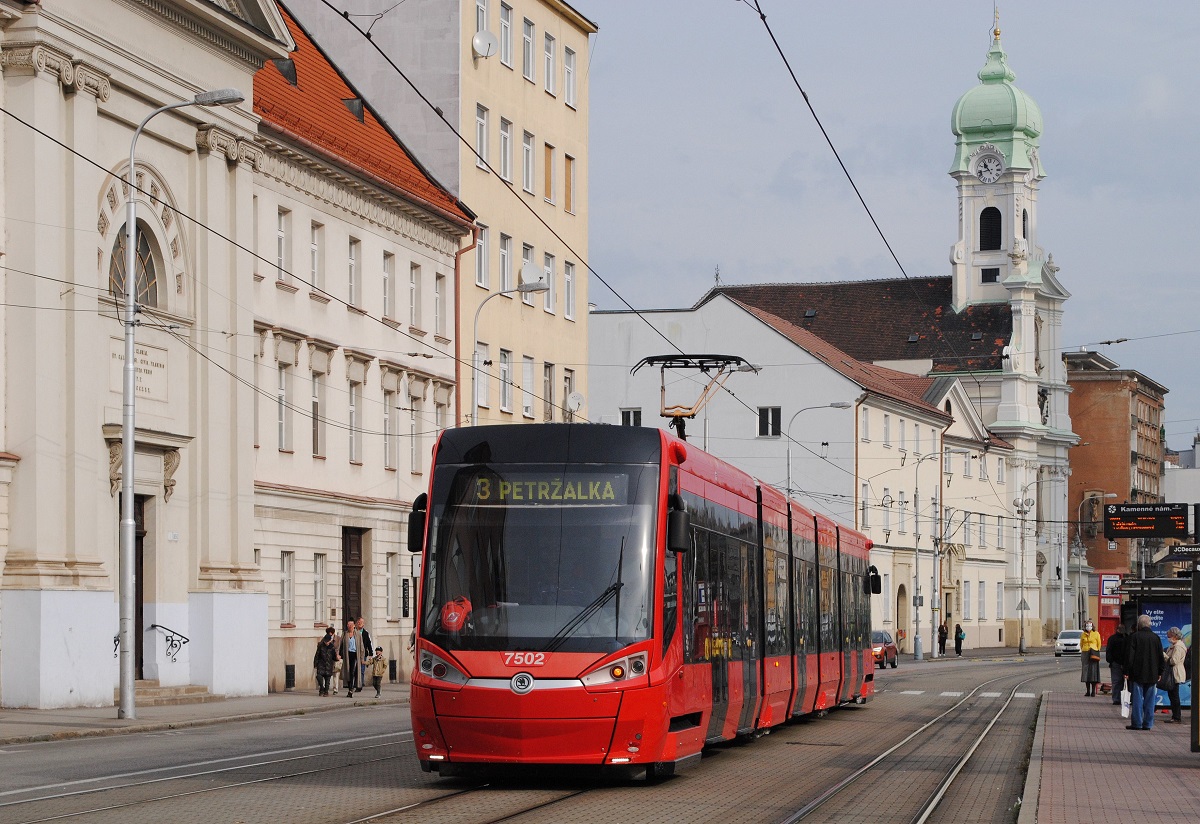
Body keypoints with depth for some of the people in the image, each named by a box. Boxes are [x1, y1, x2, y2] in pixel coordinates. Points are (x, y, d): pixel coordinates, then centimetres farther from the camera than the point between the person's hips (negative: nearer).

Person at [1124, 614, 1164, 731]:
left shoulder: (1134, 637, -8)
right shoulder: (1155, 638, 6)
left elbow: (1129, 655, -9)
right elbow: (1161, 657, 11)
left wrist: (1127, 672, -4)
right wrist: (1159, 673, 18)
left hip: (1137, 674, -4)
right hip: (1152, 675, 4)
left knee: (1137, 699, -1)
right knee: (1149, 700, 7)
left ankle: (1137, 723, -2)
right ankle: (1148, 724, 7)